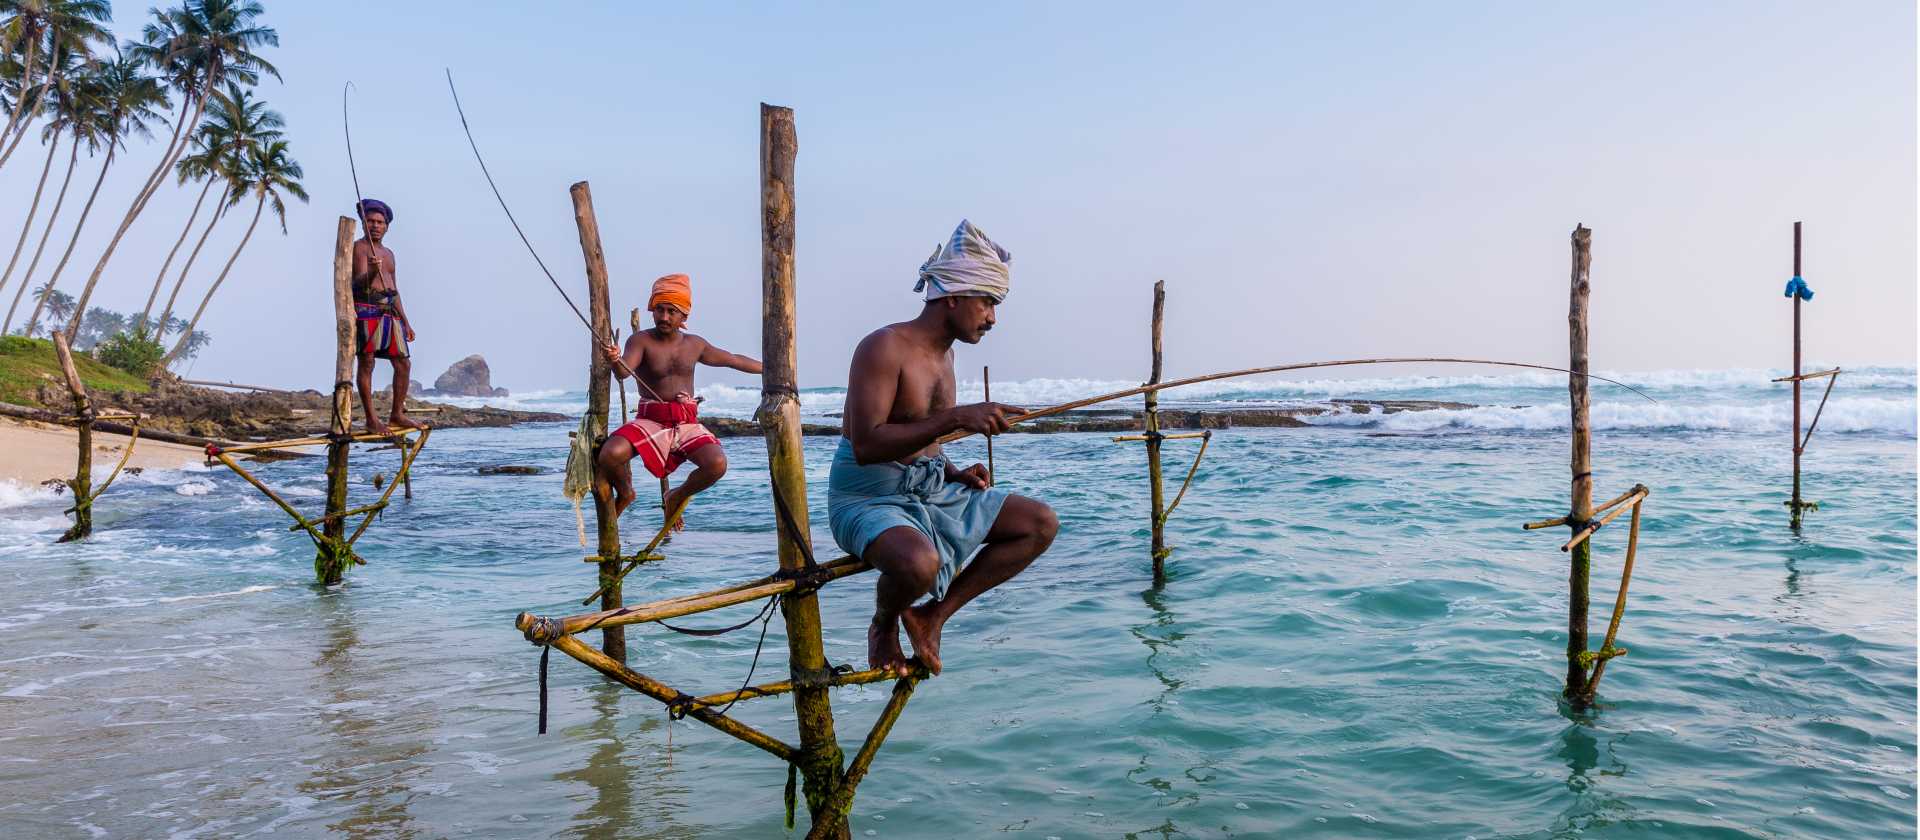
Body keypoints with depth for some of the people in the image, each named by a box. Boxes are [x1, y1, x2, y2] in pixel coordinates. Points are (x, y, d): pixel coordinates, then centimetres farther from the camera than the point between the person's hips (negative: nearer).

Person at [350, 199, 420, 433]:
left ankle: (397, 414, 14)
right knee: (366, 363, -9)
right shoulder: (359, 247, -1)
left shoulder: (388, 254, 23)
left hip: (389, 313, 8)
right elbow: (360, 282, -14)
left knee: (403, 364, 5)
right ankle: (371, 419, -11)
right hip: (366, 310, -8)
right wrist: (371, 272, -37)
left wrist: (405, 321, 22)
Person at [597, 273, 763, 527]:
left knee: (717, 464, -26)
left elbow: (734, 360, 25)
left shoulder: (695, 345, 10)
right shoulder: (641, 340, -3)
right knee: (611, 454, -31)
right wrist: (615, 361, -47)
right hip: (651, 422, -3)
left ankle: (677, 497, 8)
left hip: (688, 424, 3)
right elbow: (624, 371, -23)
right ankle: (624, 493, 8)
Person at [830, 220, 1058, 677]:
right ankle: (883, 627, -3)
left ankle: (933, 615, 2)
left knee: (1041, 523, 1)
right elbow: (866, 445, -28)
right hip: (868, 498, -9)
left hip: (932, 490, 9)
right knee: (920, 562, -40)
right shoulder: (885, 347, -18)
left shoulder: (944, 353, 10)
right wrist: (956, 417, -32)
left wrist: (955, 473, 1)